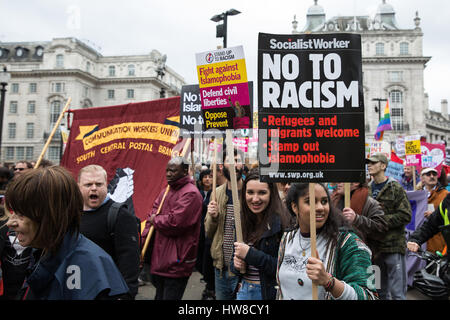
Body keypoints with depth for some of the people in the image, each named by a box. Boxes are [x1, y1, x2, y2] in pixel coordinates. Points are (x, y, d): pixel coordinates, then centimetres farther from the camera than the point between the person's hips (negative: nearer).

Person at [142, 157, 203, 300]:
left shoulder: (190, 193, -18)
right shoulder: (166, 191, 12)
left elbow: (175, 222, -26)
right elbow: (152, 215, 12)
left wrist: (156, 220, -9)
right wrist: (145, 238, 1)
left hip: (177, 261, -9)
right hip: (160, 258, 9)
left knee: (170, 296, 2)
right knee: (159, 295, 24)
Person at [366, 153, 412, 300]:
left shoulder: (395, 188, -5)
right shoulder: (367, 189, 9)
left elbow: (405, 216, -12)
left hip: (394, 245, -5)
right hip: (374, 246, 5)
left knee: (397, 292, 1)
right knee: (380, 290, 18)